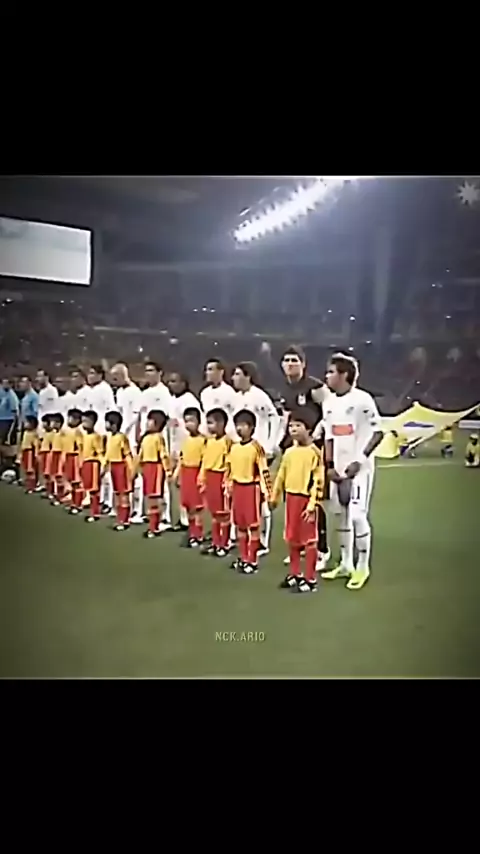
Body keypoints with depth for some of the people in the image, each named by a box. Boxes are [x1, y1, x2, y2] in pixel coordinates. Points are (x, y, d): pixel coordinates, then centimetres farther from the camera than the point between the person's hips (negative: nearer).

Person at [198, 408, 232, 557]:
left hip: (220, 478, -8)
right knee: (213, 512, 15)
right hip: (209, 478, 8)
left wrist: (227, 482, -18)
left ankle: (224, 545, 14)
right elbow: (204, 461, 14)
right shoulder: (209, 441, 10)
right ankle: (215, 543, 25)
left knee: (223, 513, 4)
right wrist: (202, 479, 13)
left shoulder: (227, 441, -14)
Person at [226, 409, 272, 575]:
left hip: (252, 488, -7)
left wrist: (267, 492, -15)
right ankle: (243, 558, 26)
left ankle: (252, 561, 10)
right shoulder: (233, 447, 8)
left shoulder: (256, 447, -13)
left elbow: (264, 471, -13)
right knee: (240, 524, 14)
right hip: (237, 488, 7)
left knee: (253, 525, 1)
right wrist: (228, 488, 16)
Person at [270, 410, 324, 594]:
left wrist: (313, 505, -18)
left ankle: (310, 580, 12)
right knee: (292, 538, 16)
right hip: (291, 498, 7)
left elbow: (318, 481, -15)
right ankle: (295, 574, 31)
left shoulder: (315, 452, -14)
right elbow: (281, 476, 16)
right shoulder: (289, 452, 8)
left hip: (306, 499, -7)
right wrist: (275, 496, 19)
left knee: (309, 539, 2)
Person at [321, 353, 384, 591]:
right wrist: (330, 466, 3)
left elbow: (378, 431, -12)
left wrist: (360, 459, -17)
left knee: (357, 515, -8)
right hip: (338, 468, 7)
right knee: (340, 514, 12)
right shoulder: (329, 403, 8)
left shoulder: (362, 399, -13)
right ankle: (346, 564, 25)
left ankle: (363, 567, 8)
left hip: (359, 468, -7)